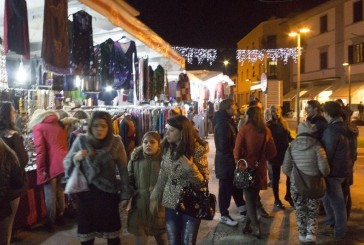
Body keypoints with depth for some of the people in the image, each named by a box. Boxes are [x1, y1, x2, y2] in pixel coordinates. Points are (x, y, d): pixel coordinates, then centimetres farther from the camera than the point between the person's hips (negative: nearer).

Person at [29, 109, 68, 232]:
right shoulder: (59, 124, 16)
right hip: (64, 163, 6)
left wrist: (41, 169, -8)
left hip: (52, 165, -5)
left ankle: (50, 223, 16)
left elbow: (40, 149, -9)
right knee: (60, 191, 20)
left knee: (50, 195, 6)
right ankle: (60, 218, 32)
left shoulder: (38, 127, 0)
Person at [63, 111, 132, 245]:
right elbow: (66, 163, 2)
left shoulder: (116, 142, -7)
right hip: (85, 192, 1)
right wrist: (75, 158, -20)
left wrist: (125, 195, -2)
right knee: (86, 230, 12)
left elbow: (123, 169, -3)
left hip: (108, 193, -1)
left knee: (112, 234, 8)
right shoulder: (81, 140, -5)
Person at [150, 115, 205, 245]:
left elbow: (201, 183, -14)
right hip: (171, 204, 4)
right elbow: (162, 176, 8)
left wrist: (190, 167, -29)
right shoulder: (167, 149, -1)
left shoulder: (196, 151, -14)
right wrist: (154, 198, 8)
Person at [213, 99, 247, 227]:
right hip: (225, 161, -10)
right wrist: (230, 157, -14)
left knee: (236, 186, 18)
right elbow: (224, 145, -25)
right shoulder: (222, 123, -20)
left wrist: (233, 157, 9)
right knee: (225, 188, 2)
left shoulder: (227, 121, 12)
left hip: (230, 160, 10)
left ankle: (243, 211, 31)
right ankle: (224, 215, 15)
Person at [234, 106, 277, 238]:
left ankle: (256, 227, -1)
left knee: (249, 197, 7)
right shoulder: (266, 131, -1)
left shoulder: (244, 129, -11)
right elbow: (272, 152, 3)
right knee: (254, 196, 17)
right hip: (260, 168, 3)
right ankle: (249, 224, 24)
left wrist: (239, 163, 6)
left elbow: (237, 150, -13)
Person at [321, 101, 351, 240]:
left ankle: (340, 232, 15)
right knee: (328, 198, 22)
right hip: (341, 168, 9)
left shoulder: (331, 131, -23)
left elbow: (327, 154, -21)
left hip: (334, 171, -9)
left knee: (336, 202, 3)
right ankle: (331, 221, 36)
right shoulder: (341, 127, 7)